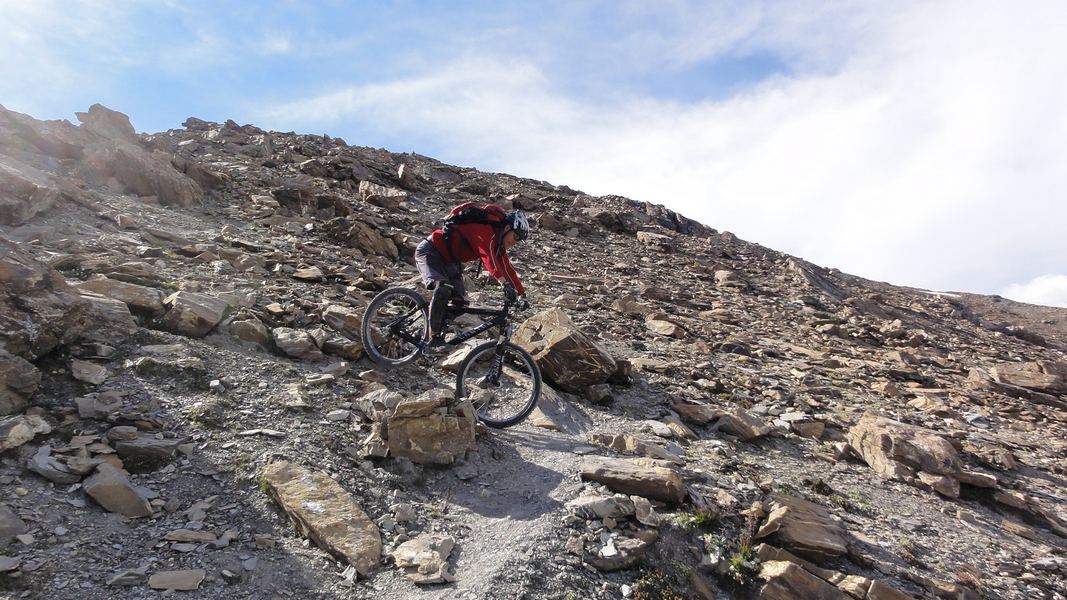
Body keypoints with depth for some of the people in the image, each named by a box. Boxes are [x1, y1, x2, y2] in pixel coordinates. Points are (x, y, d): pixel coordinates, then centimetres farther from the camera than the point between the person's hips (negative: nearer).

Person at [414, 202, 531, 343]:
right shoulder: (484, 229, -27)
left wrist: (522, 295, 0)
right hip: (429, 251, -10)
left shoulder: (498, 241, 2)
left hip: (449, 261, 10)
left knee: (460, 301, -1)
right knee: (443, 288, -32)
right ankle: (434, 337, -25)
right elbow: (488, 257, -42)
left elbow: (507, 268, 4)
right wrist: (505, 284, -51)